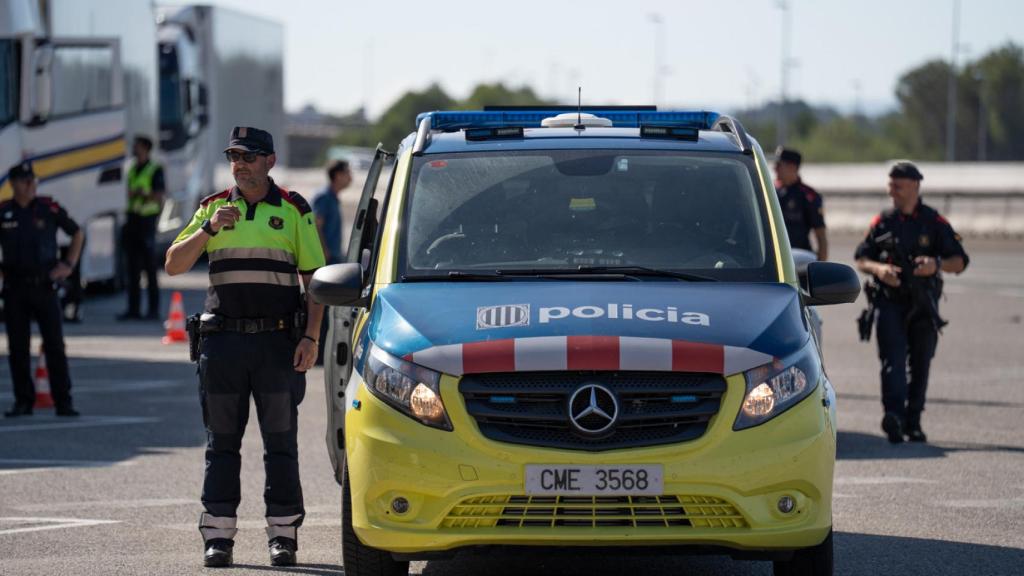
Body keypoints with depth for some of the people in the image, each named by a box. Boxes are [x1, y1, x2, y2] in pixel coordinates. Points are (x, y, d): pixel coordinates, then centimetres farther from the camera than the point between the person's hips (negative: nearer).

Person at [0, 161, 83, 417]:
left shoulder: (49, 209, 0)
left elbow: (78, 234, 12)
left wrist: (69, 264, 3)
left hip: (44, 284, -1)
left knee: (55, 345, -2)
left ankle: (63, 402, 1)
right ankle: (23, 401, 13)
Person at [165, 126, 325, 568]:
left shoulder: (294, 211, 5)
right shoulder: (213, 208, 11)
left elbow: (314, 279, 4)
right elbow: (173, 265, 4)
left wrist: (310, 336, -6)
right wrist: (209, 229, -11)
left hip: (279, 342, -2)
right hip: (224, 339, 2)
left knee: (281, 444, -1)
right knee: (222, 443, 2)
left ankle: (283, 536, 3)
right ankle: (218, 536, 4)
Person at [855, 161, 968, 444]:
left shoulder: (934, 223, 3)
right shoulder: (882, 222, 9)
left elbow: (960, 261, 2)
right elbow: (861, 259, 12)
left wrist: (937, 264, -20)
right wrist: (878, 268, -11)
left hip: (923, 304, 0)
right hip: (889, 301, 0)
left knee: (920, 364, 6)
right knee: (893, 358, -16)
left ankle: (913, 422, 17)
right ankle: (894, 415, -29)